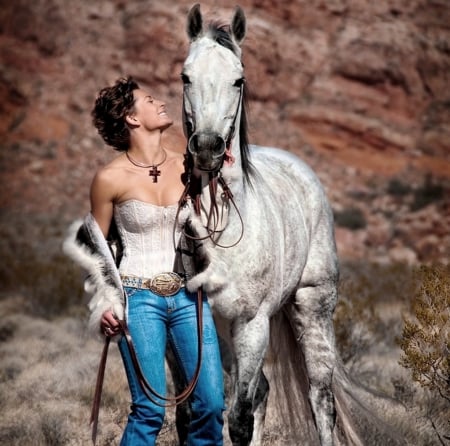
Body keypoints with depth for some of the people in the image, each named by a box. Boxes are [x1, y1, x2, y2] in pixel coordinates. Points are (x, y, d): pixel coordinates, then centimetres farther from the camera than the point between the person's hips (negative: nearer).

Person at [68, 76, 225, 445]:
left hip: (188, 296, 4)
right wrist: (103, 303, -6)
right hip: (139, 298, -4)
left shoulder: (188, 166, 3)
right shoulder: (111, 178, -6)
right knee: (150, 411, -7)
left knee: (211, 404, -1)